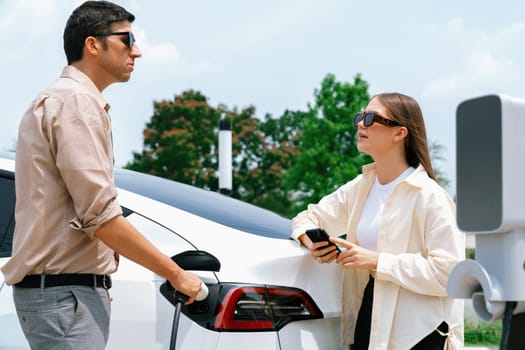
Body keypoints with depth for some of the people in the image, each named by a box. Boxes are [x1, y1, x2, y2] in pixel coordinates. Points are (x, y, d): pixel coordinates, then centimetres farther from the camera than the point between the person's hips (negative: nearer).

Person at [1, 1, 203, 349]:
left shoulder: (56, 99, 20)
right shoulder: (77, 101, -13)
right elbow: (101, 216, -20)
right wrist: (175, 274, -13)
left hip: (59, 289, 10)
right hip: (64, 293, -10)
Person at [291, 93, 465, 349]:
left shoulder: (429, 196, -12)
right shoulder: (360, 188, 9)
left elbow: (449, 272, -19)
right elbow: (311, 216, 21)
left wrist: (377, 261, -20)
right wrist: (310, 241, -3)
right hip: (367, 320, 6)